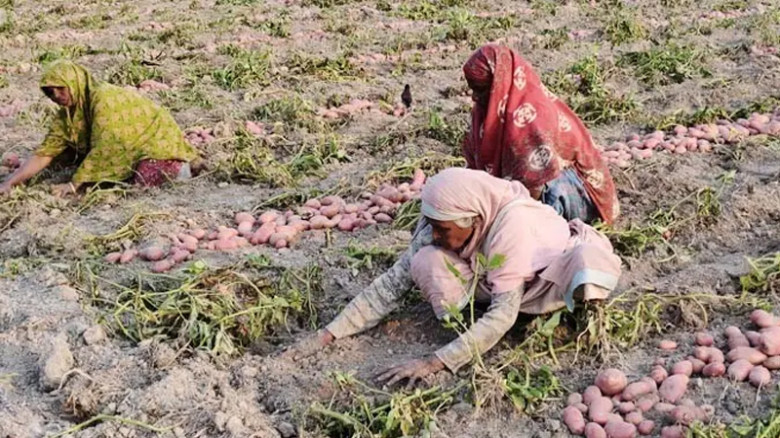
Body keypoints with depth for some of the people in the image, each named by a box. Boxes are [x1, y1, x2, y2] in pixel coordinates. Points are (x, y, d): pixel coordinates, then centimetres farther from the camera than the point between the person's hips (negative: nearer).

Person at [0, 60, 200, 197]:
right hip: (129, 150, 9)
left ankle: (176, 167, 4)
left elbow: (102, 150, -31)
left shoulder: (104, 98, -27)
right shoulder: (66, 115, -3)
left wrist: (74, 184, -31)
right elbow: (44, 154, -6)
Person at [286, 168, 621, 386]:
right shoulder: (439, 225, -23)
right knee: (425, 262, -25)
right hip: (494, 281, 4)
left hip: (551, 274, -4)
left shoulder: (510, 223, -39)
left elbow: (503, 313, -41)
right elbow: (393, 283, -19)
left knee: (588, 260, -40)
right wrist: (328, 335, -26)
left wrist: (436, 362, -46)